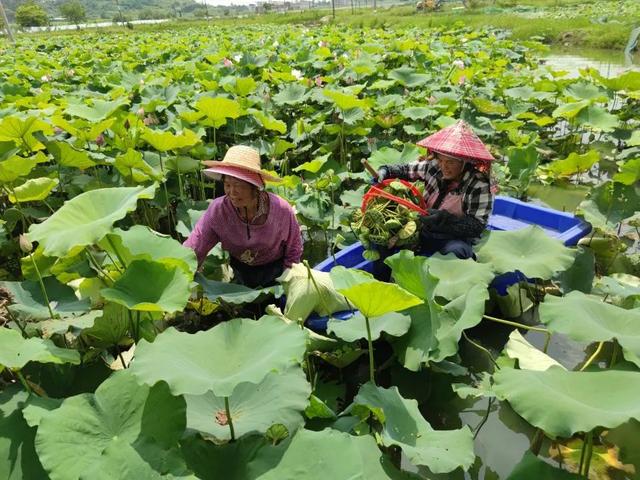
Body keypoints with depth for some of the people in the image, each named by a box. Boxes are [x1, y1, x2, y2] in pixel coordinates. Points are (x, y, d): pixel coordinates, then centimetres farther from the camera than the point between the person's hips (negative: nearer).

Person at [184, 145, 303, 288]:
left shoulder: (282, 210, -26)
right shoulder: (217, 209, -25)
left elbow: (294, 250, -11)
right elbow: (191, 251, -25)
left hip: (275, 269, -1)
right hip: (240, 270, 1)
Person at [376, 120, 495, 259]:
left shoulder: (479, 185, -17)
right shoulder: (434, 166, -4)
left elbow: (478, 226, -20)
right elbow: (406, 170, 13)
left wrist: (444, 218, -33)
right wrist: (386, 171, -8)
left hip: (455, 239, -4)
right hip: (424, 232, 5)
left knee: (457, 251, -37)